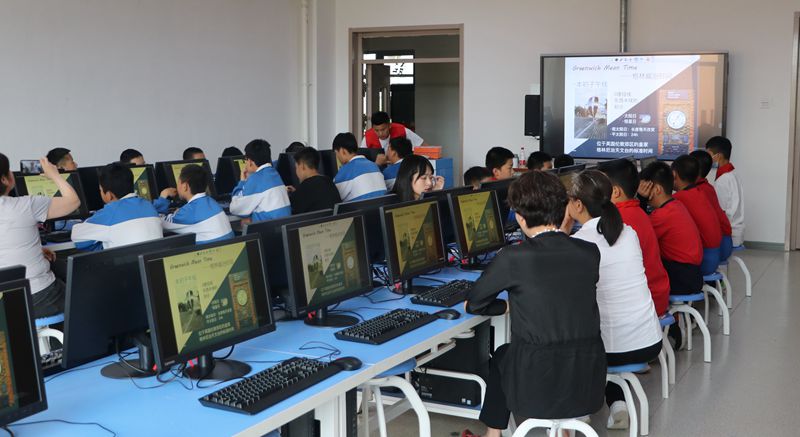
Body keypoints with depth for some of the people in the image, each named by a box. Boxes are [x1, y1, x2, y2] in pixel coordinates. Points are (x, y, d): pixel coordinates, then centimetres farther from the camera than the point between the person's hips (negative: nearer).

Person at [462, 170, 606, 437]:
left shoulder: (513, 258, -14)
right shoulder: (590, 253, -3)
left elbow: (472, 305, 1)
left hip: (536, 388, -3)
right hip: (589, 385, 4)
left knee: (500, 357, 29)